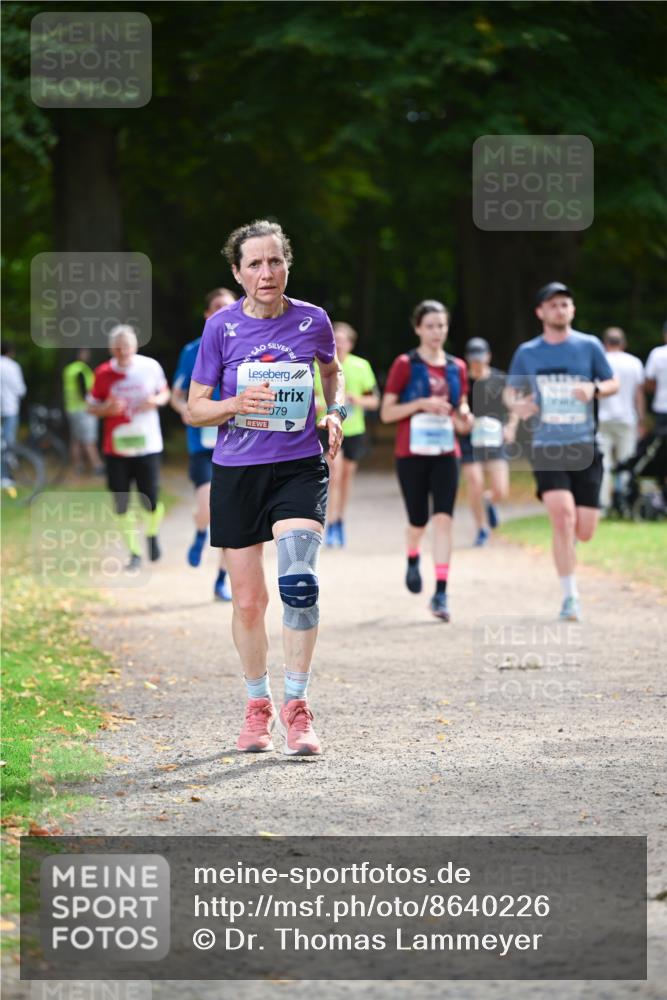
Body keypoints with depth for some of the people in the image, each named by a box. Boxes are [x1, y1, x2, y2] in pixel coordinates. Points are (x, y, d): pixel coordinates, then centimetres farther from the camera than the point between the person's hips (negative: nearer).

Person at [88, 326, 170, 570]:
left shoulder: (150, 366, -2)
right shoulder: (103, 373, -2)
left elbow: (164, 393, 14)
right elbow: (92, 406, 6)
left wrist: (156, 400, -9)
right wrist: (107, 409, -16)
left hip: (147, 446, -1)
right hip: (116, 447, 1)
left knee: (151, 502, -6)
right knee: (121, 506, -1)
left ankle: (152, 535, 26)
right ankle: (134, 553, 15)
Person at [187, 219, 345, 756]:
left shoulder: (312, 320, -1)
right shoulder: (222, 327, -4)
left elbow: (333, 368, 22)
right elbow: (195, 409, 1)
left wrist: (336, 413, 4)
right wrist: (237, 404, -18)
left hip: (300, 468, -1)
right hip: (237, 472, 1)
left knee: (299, 582, -21)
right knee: (248, 600, 6)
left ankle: (296, 707, -12)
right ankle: (258, 705, 27)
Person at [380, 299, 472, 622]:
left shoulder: (457, 367, 8)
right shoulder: (405, 365, -3)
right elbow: (386, 413, -4)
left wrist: (463, 417, -3)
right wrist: (421, 403, -17)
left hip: (446, 453, 2)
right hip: (412, 453, -2)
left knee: (443, 518, -12)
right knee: (418, 520, 5)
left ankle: (441, 593, -14)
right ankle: (413, 559, 41)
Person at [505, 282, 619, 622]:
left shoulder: (589, 345, 5)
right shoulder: (527, 352, 6)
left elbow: (613, 383, 12)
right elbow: (510, 392, 16)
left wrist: (594, 389, -11)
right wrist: (518, 405, -8)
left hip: (585, 448, 1)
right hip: (547, 448, -1)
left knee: (584, 531, -2)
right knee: (563, 517, -19)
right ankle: (570, 597, -9)